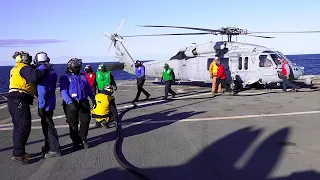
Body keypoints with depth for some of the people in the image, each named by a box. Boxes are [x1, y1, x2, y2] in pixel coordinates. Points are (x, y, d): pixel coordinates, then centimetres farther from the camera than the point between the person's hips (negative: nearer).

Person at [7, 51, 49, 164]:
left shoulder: (15, 69, 22)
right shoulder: (24, 68, -10)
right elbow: (34, 77, -28)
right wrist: (45, 70, -16)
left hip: (14, 101, 10)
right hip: (20, 101, -10)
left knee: (19, 127, 15)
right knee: (24, 127, -9)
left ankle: (20, 152, 23)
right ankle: (17, 154, -9)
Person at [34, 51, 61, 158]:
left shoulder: (41, 70, -16)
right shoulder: (52, 71, 11)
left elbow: (42, 89, -21)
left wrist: (41, 106, -19)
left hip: (45, 104, -9)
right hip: (51, 102, 9)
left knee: (48, 126, -3)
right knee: (46, 124, 21)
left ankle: (55, 150, 2)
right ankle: (48, 146, 34)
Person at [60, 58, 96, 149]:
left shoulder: (83, 76, 16)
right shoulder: (65, 78, -1)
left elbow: (89, 88, 23)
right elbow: (63, 92, -11)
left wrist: (93, 98, 14)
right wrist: (70, 103, -23)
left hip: (83, 103, 4)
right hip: (71, 104, -4)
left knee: (85, 121, 1)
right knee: (73, 124, 4)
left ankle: (83, 139, 19)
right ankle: (76, 142, 17)